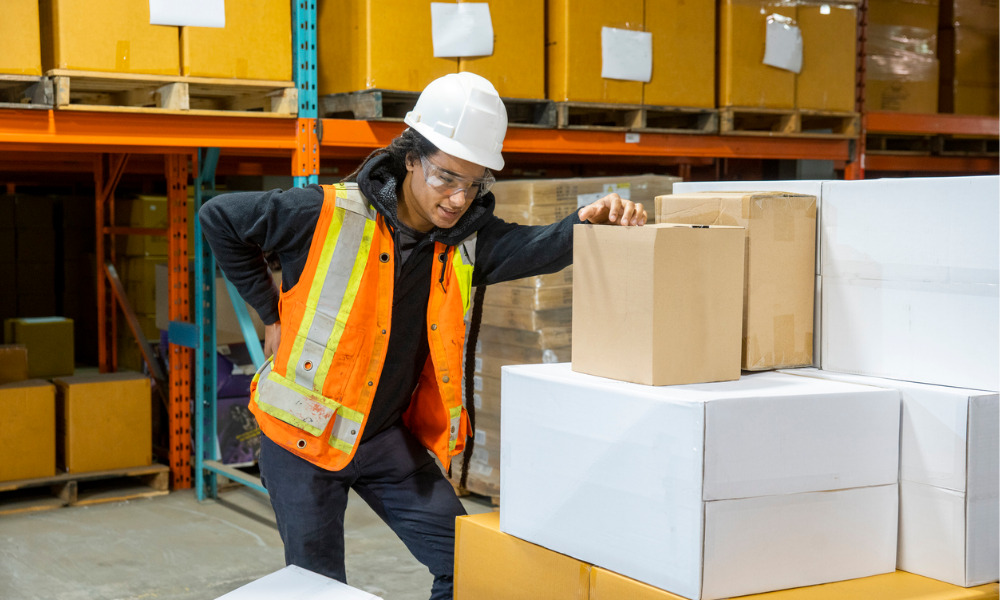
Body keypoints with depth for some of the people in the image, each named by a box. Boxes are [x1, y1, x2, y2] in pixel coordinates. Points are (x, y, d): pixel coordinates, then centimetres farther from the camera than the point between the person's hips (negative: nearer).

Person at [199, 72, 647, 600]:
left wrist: (591, 222, -44)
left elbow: (539, 247, -22)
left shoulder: (466, 239, -6)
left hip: (388, 437, 4)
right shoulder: (326, 215, -18)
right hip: (305, 435, -4)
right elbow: (218, 217, -7)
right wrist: (271, 312, -6)